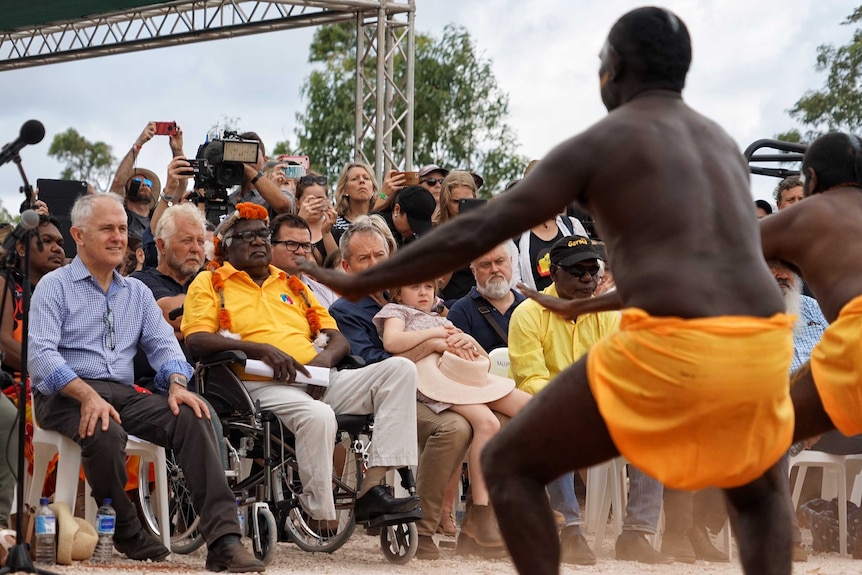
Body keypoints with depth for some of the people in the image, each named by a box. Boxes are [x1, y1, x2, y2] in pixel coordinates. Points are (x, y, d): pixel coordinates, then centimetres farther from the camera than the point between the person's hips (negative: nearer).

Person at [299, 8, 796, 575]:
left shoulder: (594, 144, 6)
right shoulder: (725, 147, 26)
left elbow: (477, 233, 1)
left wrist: (362, 283, 11)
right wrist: (589, 305, 52)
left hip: (668, 354, -6)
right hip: (759, 353, 6)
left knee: (508, 465, 13)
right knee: (760, 491, 35)